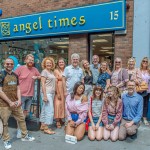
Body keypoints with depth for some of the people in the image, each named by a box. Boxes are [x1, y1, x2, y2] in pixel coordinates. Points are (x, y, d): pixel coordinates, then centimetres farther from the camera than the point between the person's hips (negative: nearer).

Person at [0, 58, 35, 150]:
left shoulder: (15, 75, 9)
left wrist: (19, 100, -2)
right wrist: (10, 102, -15)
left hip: (15, 103, 6)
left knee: (22, 119, 14)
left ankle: (25, 136, 31)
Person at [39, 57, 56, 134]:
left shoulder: (52, 72, 14)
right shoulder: (44, 71, -8)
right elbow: (43, 84, -14)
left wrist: (54, 92, 13)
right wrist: (45, 95, -19)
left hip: (52, 93, 8)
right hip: (47, 93, -8)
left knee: (45, 109, 13)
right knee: (50, 110, -8)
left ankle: (43, 126, 22)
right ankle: (46, 128, 1)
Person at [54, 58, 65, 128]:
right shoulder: (56, 71, -5)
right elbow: (55, 82, -8)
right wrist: (58, 93, -13)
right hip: (58, 90, -5)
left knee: (63, 104, 10)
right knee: (58, 104, -5)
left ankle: (61, 119, 24)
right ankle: (57, 121, 4)